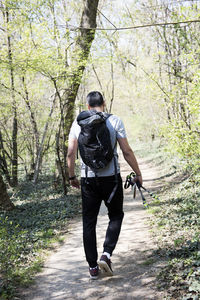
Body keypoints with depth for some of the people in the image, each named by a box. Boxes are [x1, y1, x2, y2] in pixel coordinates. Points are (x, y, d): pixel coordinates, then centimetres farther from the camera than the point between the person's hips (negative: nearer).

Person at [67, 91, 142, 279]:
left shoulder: (78, 123, 3)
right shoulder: (114, 121, -3)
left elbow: (71, 153, 0)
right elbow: (127, 151, -5)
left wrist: (72, 176, 13)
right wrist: (138, 173, 5)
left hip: (88, 179, 2)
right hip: (111, 177, -1)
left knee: (89, 222, 10)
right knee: (116, 216, 17)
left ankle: (93, 267, 13)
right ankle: (106, 255, -1)